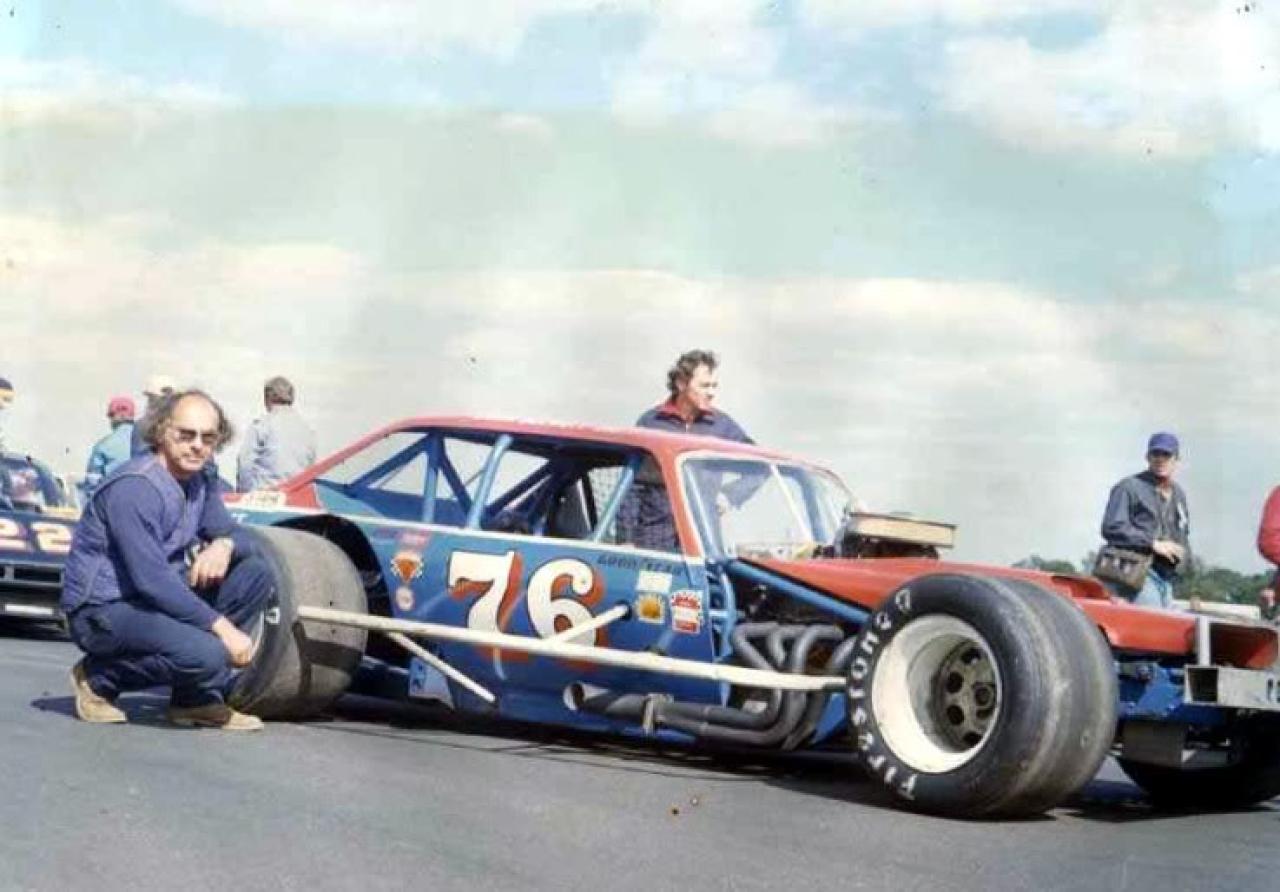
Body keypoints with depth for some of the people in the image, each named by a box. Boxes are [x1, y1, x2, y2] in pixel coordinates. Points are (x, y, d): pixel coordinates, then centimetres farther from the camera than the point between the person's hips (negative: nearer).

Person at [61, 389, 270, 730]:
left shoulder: (197, 483, 5)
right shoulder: (133, 488, -23)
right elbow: (152, 580, -28)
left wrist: (224, 544, -15)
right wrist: (221, 625, -26)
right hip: (103, 611, -9)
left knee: (256, 571, -2)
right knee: (206, 654, -30)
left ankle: (198, 699, 0)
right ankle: (98, 677, -4)